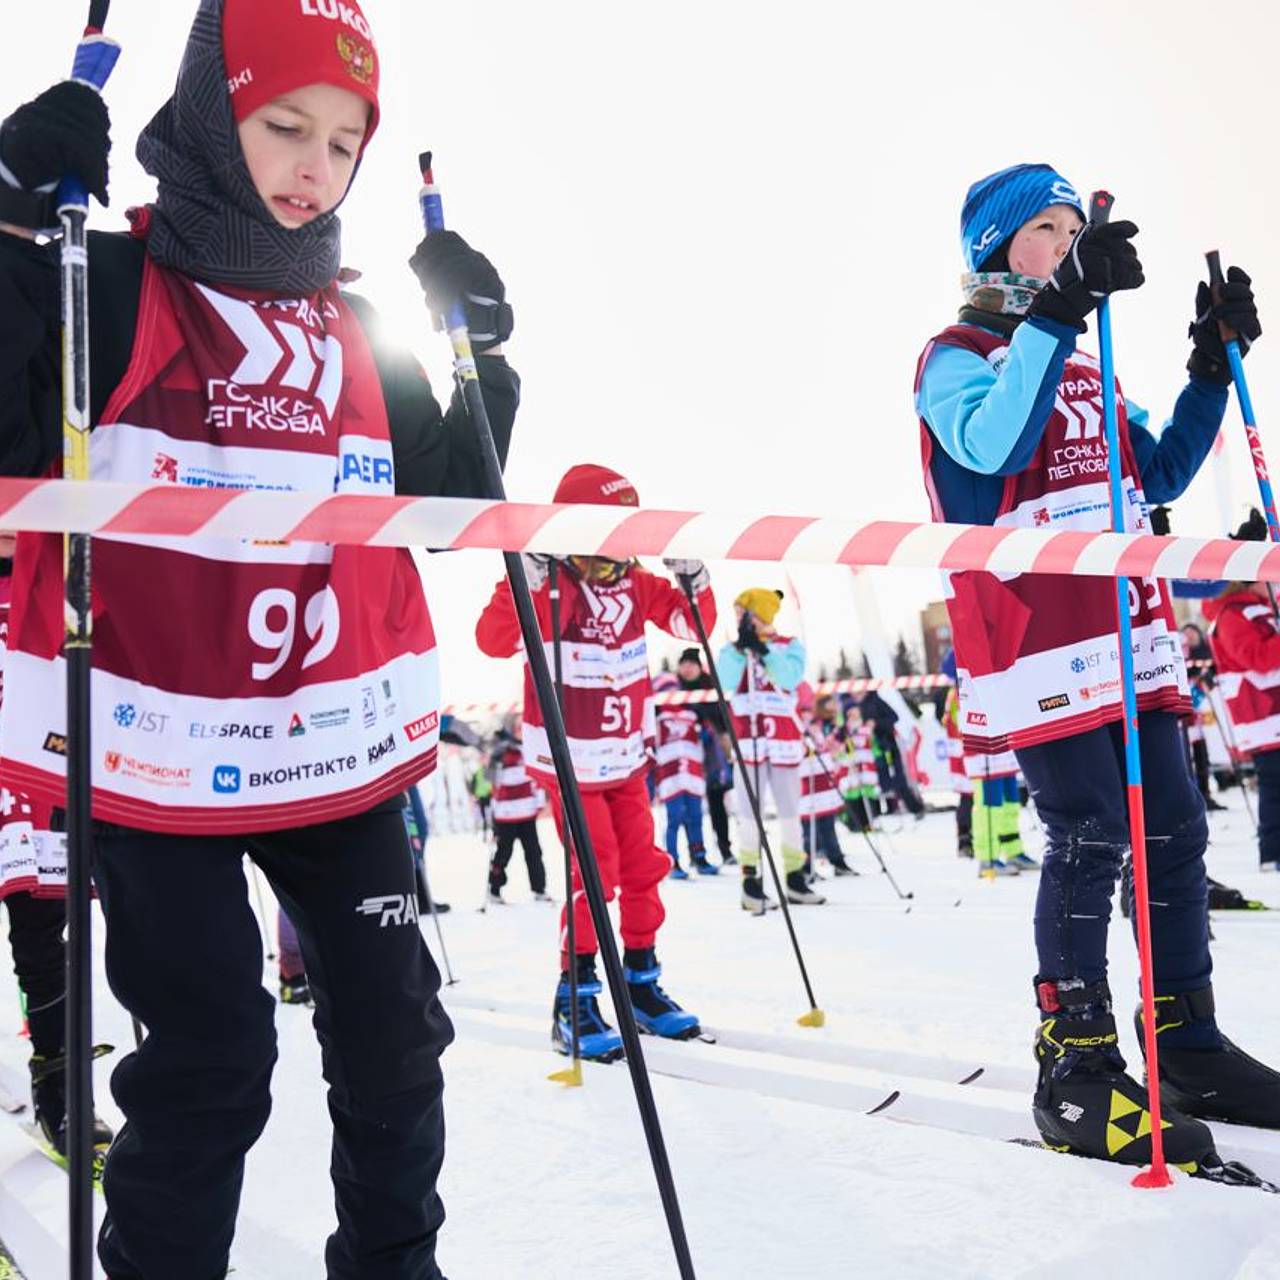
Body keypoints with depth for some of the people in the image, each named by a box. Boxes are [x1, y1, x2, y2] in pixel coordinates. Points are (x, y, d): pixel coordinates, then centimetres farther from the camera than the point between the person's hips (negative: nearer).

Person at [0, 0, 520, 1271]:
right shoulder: (106, 284, -4)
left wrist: (478, 355, 1)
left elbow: (445, 507, 12)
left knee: (393, 1034, 12)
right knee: (209, 1062, 0)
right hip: (157, 753, -5)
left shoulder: (357, 333, 11)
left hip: (341, 752, 5)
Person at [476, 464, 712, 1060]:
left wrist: (693, 575, -9)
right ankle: (574, 1003, 2)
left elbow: (694, 622, 8)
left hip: (627, 759, 7)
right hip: (568, 762, -6)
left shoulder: (635, 586, 2)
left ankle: (642, 984, 25)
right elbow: (494, 639, -30)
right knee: (594, 873, -11)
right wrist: (524, 578, -41)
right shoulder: (549, 590, -17)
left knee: (643, 867, 10)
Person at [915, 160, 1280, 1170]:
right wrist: (1057, 311, -26)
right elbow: (991, 446, -22)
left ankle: (1189, 1050, 19)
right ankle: (1077, 1076, 0)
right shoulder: (959, 356, 0)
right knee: (1090, 839, -11)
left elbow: (1159, 476, 23)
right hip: (1036, 634, -8)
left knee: (1176, 833, 7)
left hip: (1131, 632, 8)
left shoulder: (1083, 367, 24)